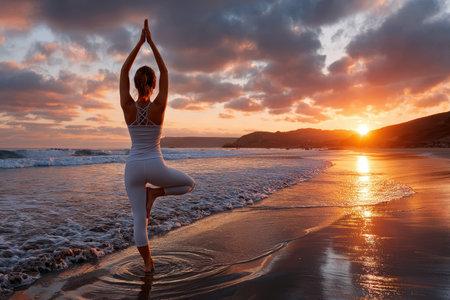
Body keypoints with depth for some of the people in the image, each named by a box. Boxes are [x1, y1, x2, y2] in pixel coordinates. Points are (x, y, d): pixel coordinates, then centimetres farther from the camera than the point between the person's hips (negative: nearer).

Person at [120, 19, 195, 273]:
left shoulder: (127, 107, -6)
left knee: (139, 219, 11)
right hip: (155, 167, -2)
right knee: (190, 184, 21)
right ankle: (154, 193, 2)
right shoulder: (159, 107, -10)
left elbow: (124, 71, 3)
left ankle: (148, 263, 17)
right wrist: (151, 42, 2)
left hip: (133, 168, 3)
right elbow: (165, 73, -1)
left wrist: (140, 42, 5)